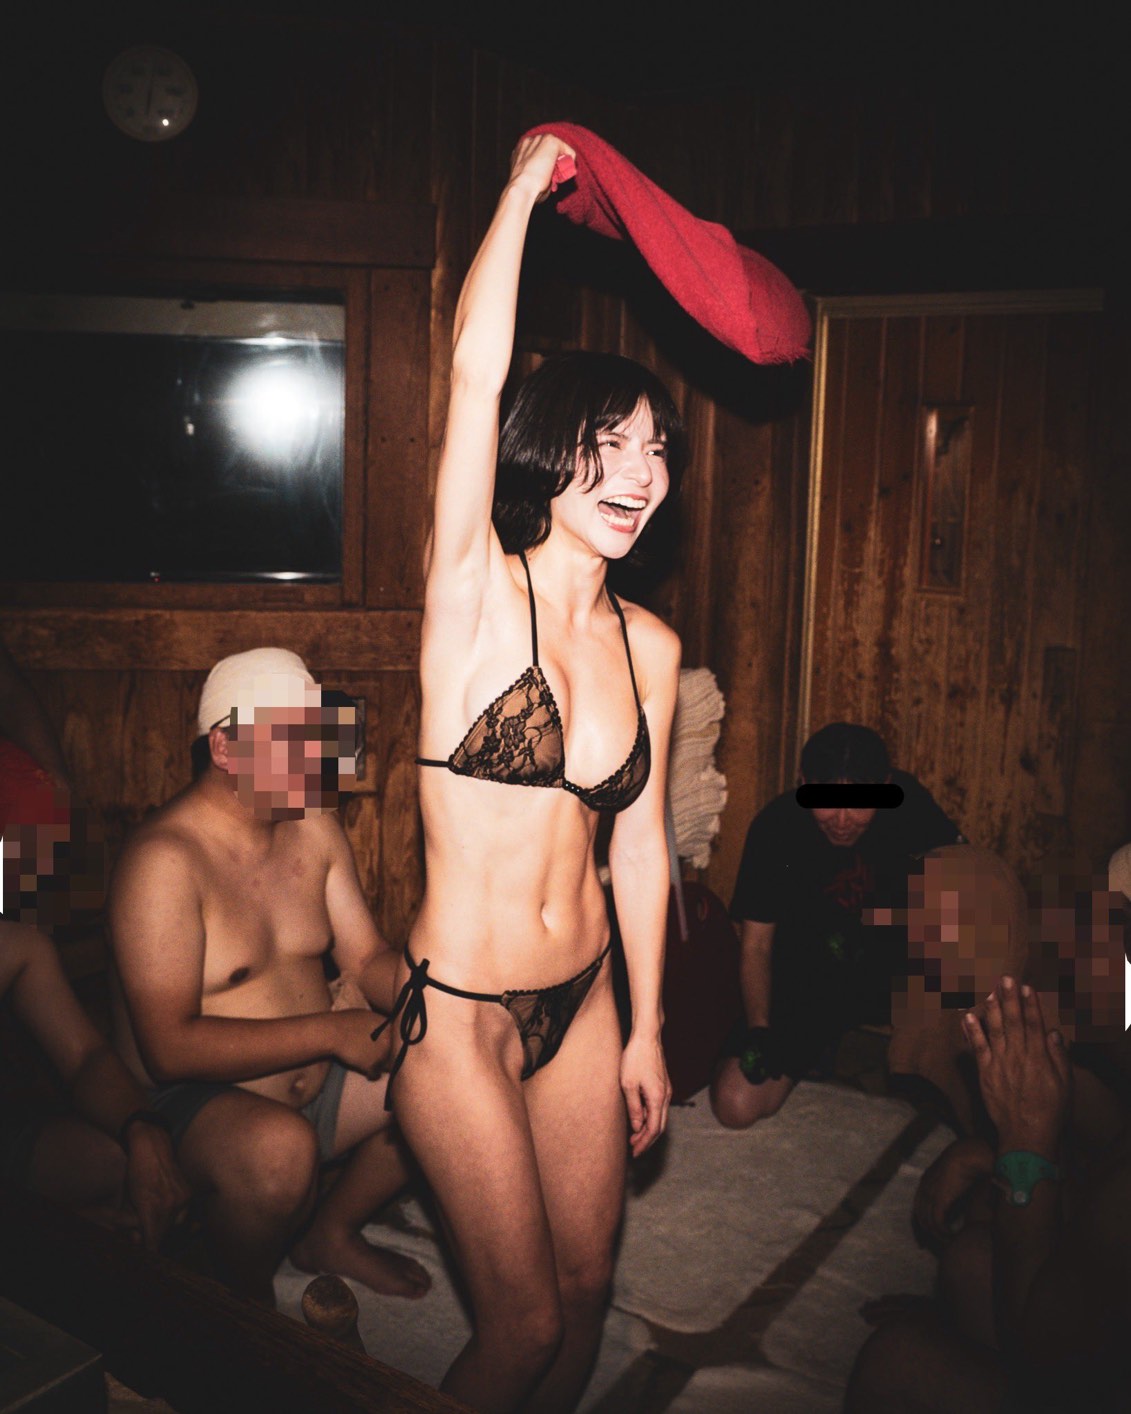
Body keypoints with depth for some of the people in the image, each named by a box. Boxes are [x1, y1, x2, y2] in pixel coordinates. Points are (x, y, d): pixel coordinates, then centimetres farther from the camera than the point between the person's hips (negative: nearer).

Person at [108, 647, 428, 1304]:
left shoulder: (314, 827, 2)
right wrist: (328, 1032, -28)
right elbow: (169, 1046, -26)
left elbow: (368, 957, 5)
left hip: (313, 1081, 8)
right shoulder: (166, 859, -22)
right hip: (194, 1102, -7)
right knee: (280, 1146, -37)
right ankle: (246, 1302, -3)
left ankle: (332, 1234, 17)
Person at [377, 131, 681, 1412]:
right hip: (458, 1010, -5)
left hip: (583, 1000, 5)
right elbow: (476, 369, -25)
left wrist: (645, 1030, 10)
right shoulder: (477, 596, -13)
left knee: (585, 1291, 18)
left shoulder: (648, 643, 1)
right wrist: (526, 182, -13)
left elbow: (640, 841, 6)